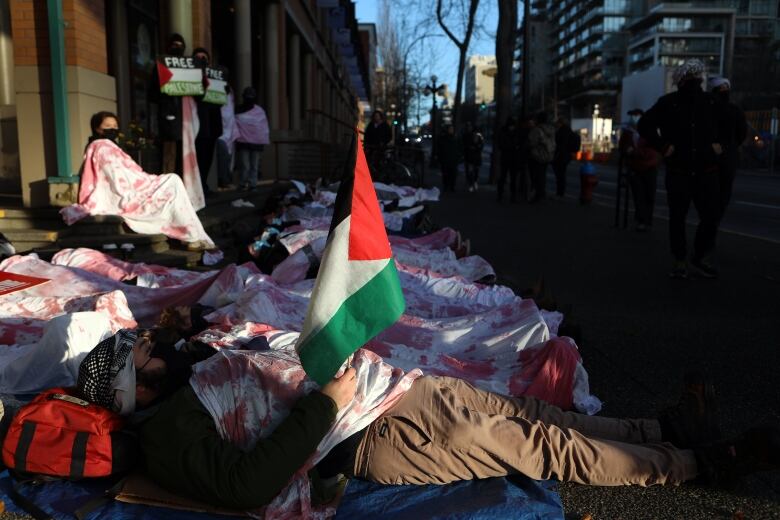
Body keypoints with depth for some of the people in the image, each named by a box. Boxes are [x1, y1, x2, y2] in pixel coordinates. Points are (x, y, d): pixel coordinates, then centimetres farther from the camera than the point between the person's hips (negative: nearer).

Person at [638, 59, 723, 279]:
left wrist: (719, 143, 8)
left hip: (706, 170, 2)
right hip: (678, 171, -2)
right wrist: (662, 146, -5)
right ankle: (679, 261, 15)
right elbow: (645, 124, 2)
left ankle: (701, 257, 19)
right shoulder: (668, 102, -1)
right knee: (677, 218, 4)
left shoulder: (711, 102, 8)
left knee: (711, 217, -1)